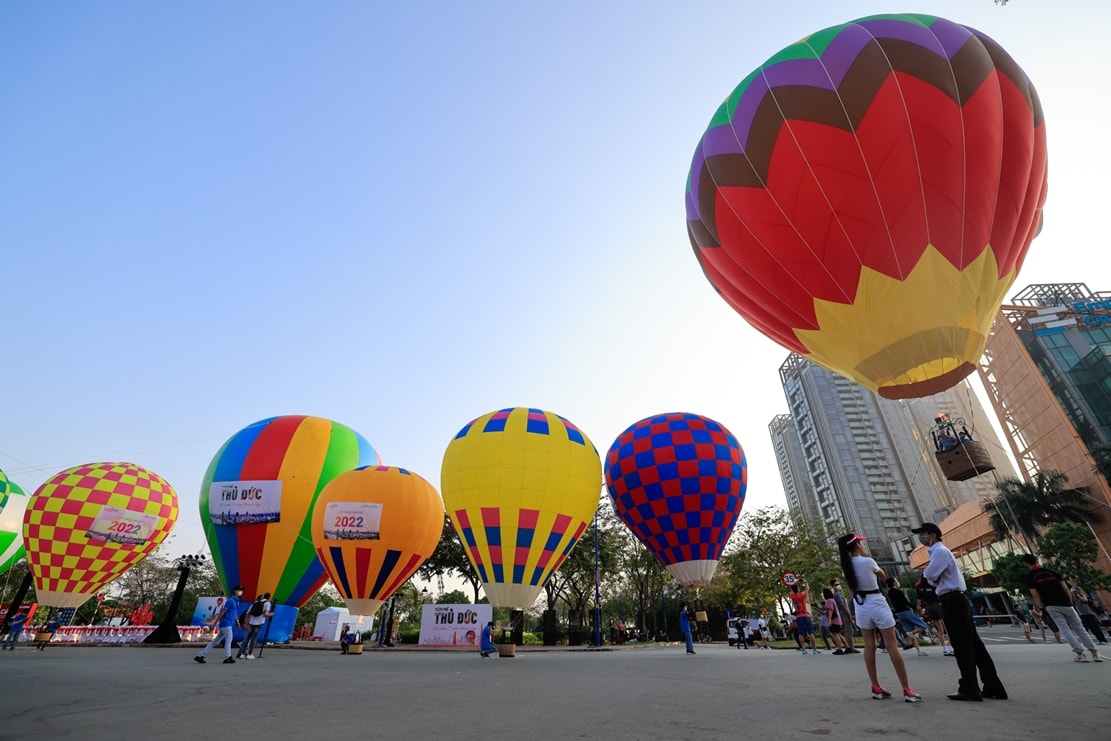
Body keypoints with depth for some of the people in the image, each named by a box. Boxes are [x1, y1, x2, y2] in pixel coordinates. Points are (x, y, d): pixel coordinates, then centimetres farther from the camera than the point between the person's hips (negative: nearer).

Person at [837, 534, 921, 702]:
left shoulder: (846, 564, -1)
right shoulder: (868, 561, -16)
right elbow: (883, 576, 4)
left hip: (861, 606, 5)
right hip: (877, 604, -5)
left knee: (869, 647, 9)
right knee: (892, 647, 1)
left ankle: (876, 688, 13)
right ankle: (907, 690, 4)